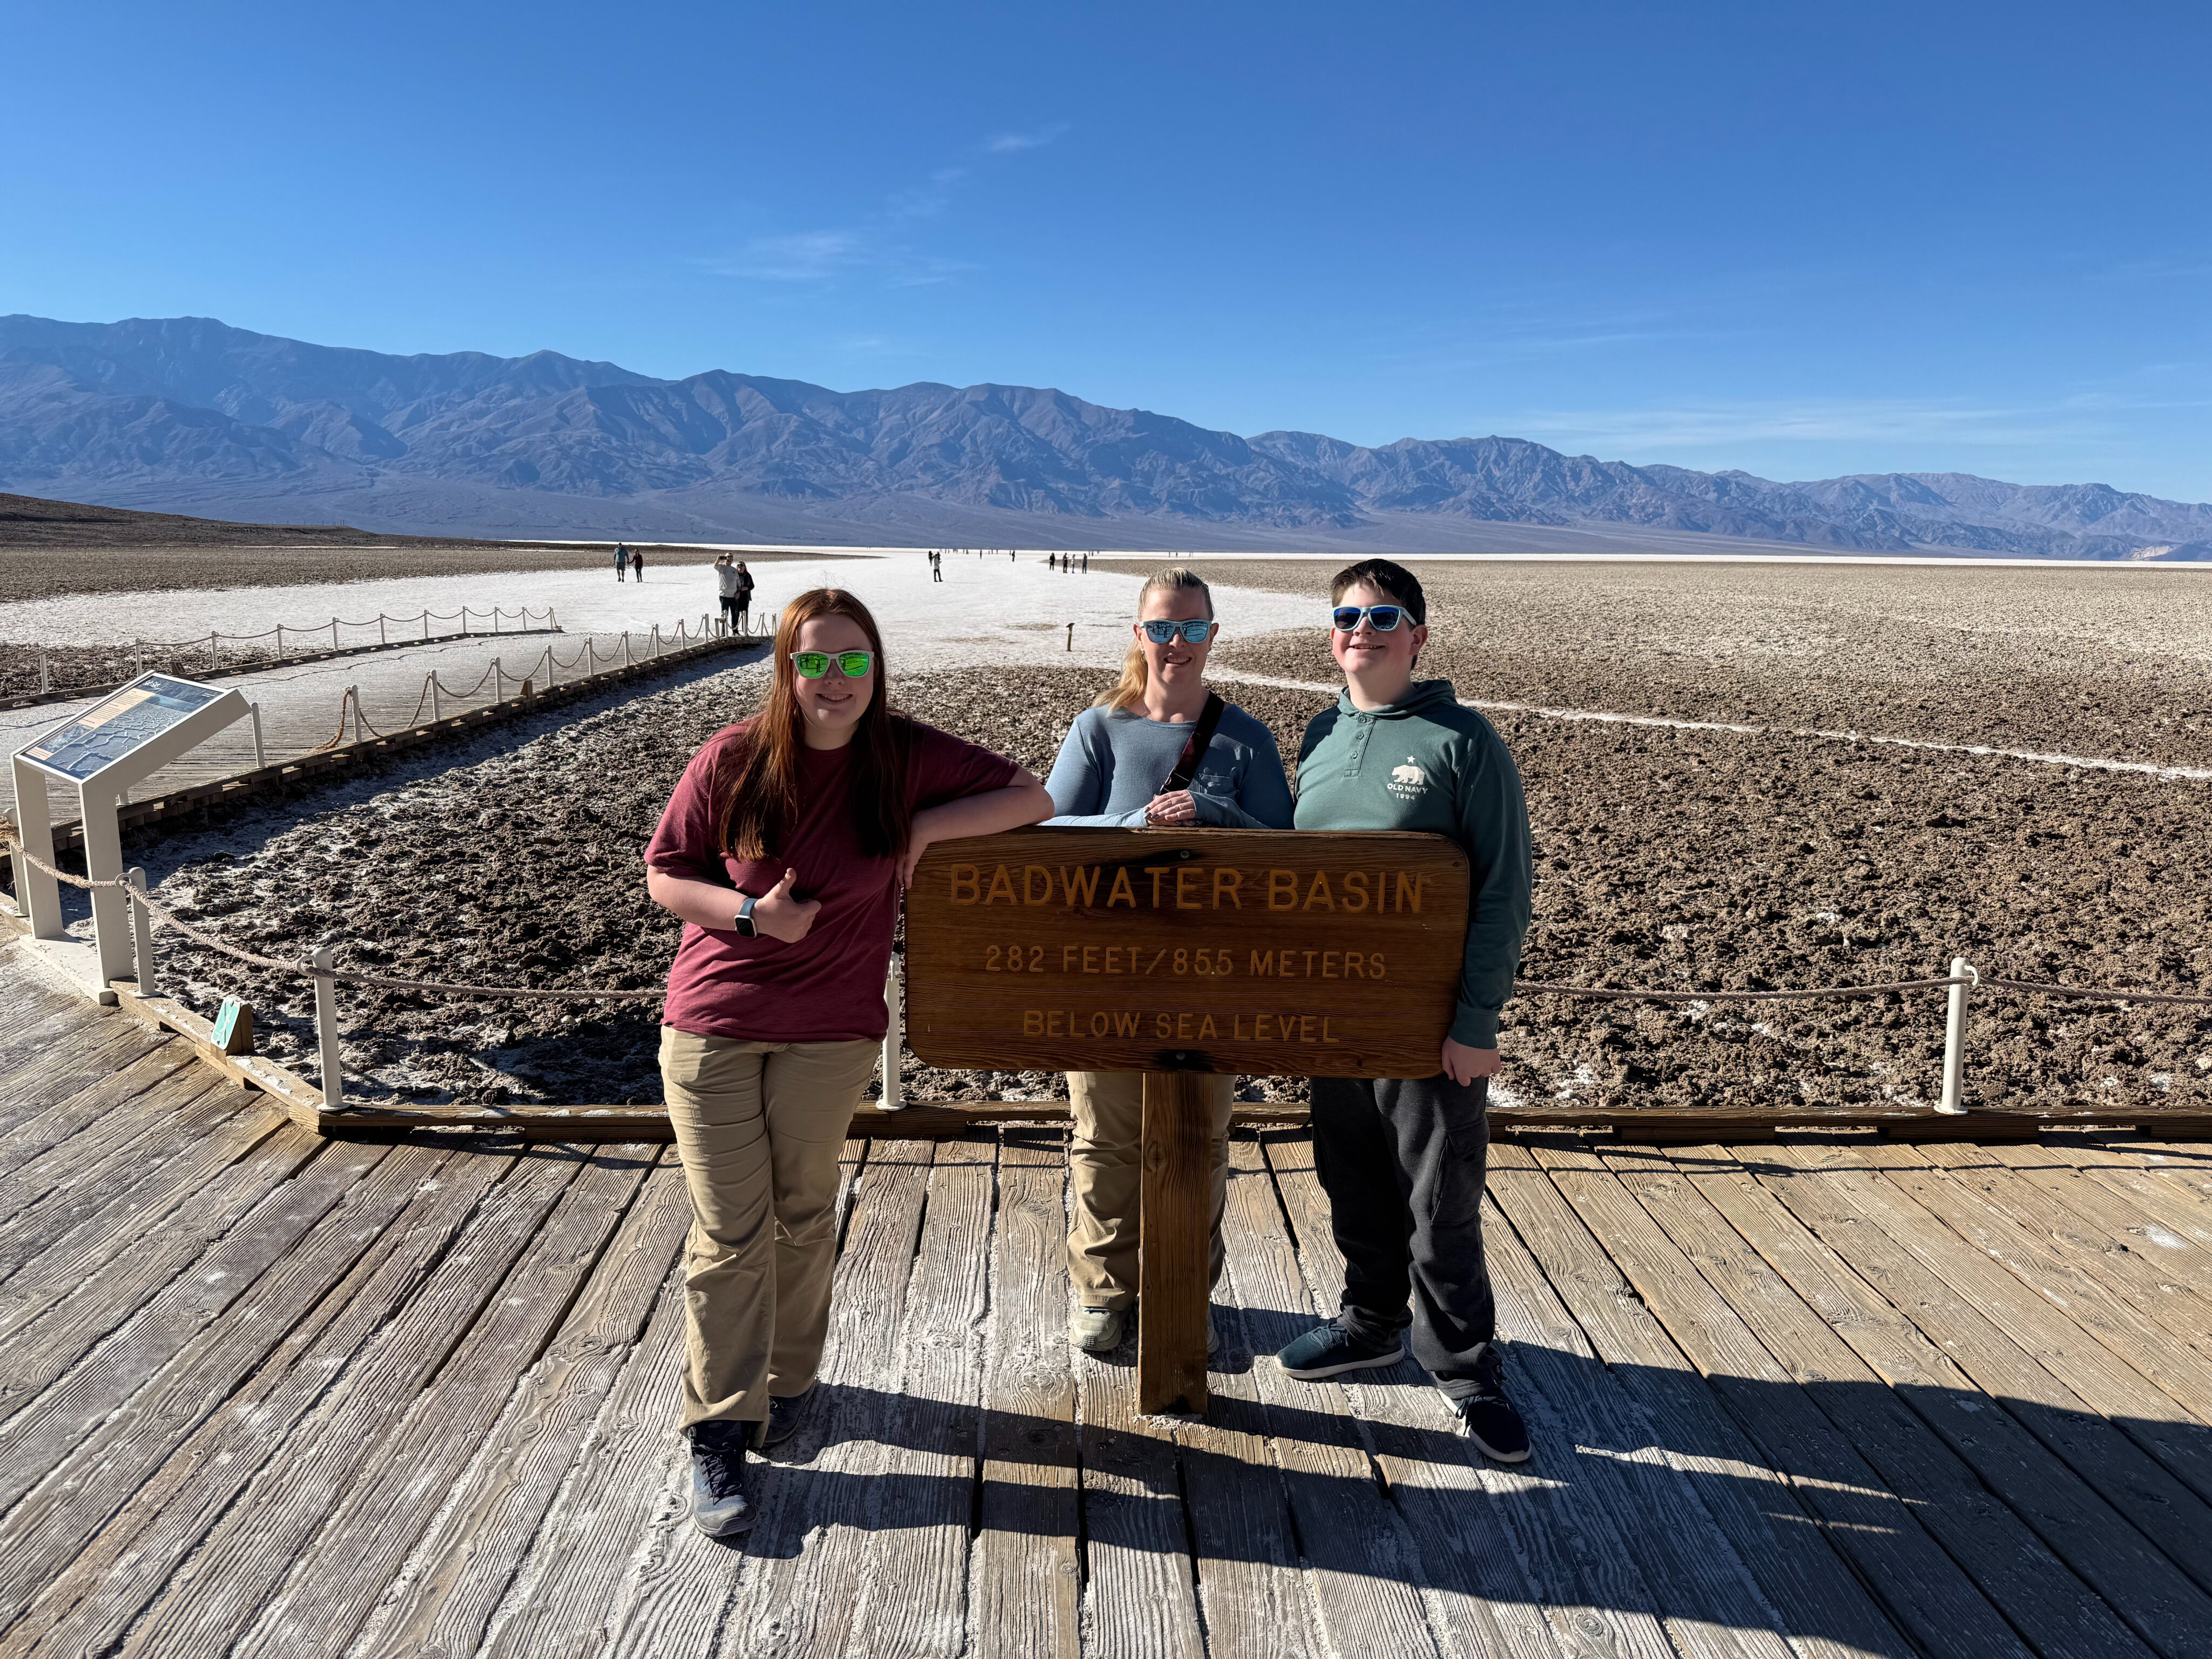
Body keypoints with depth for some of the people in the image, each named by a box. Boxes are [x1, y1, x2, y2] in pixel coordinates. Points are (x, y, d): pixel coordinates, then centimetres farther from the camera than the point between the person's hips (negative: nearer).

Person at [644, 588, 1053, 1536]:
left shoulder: (905, 757, -4)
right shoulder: (735, 759, -6)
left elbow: (1032, 798, -2)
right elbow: (664, 875, 0)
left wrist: (927, 825, -13)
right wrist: (752, 913, -17)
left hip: (830, 1032, 1)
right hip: (712, 1023, -1)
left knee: (802, 1216, 15)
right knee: (729, 1230, 1)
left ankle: (786, 1380, 37)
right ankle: (718, 1435, 13)